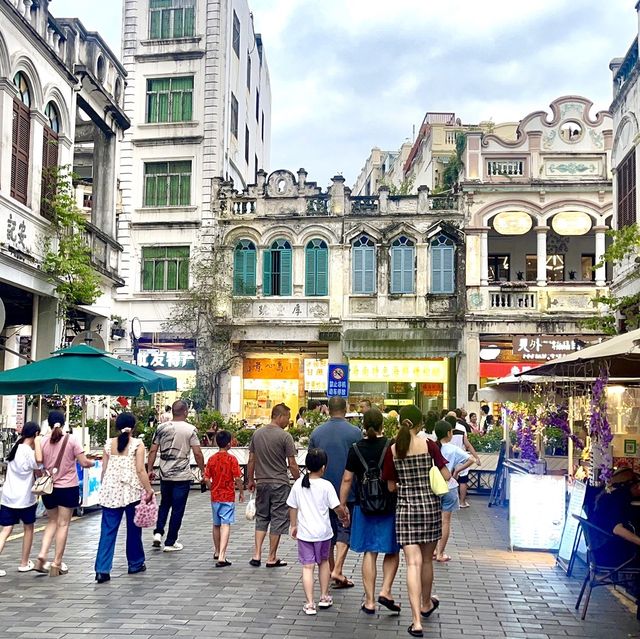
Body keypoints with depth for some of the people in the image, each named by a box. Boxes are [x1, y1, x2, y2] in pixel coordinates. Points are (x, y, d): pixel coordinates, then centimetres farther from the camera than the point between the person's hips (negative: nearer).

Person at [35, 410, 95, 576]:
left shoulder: (43, 441, -2)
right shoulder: (71, 440, -8)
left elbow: (38, 461, -11)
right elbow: (84, 463, -10)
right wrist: (93, 462, 11)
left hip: (49, 488, 3)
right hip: (68, 488, -3)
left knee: (52, 522, 19)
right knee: (63, 524, 3)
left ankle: (42, 556, 4)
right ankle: (57, 564, 5)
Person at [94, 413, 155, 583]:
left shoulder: (109, 443, 5)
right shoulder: (137, 444, -5)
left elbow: (104, 469, 8)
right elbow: (140, 470, -11)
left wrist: (104, 488, 21)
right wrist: (149, 490, -7)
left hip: (111, 491, 3)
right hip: (132, 491, -2)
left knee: (108, 531, 1)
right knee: (133, 529, 13)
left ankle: (102, 569, -6)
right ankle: (135, 564, 25)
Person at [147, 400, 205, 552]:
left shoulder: (162, 428, 1)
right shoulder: (190, 429, -9)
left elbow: (153, 451, 2)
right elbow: (197, 453, -9)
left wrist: (149, 470, 10)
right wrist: (202, 471, 3)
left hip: (165, 475, 4)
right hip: (182, 476, -4)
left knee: (164, 504, 22)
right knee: (177, 509, 4)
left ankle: (158, 533, 8)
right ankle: (170, 542, 9)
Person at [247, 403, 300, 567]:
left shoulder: (257, 434, 4)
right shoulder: (285, 436, -12)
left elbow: (251, 460, 8)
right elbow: (292, 465, -11)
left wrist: (250, 480, 19)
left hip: (262, 483, 5)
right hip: (280, 484, -5)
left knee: (261, 518, 15)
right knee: (278, 520, 5)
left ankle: (257, 555, 6)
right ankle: (272, 558, 11)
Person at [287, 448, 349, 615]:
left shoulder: (298, 484, -2)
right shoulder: (326, 485, -12)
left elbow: (292, 507, 5)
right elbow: (337, 508, -10)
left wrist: (294, 525, 18)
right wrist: (345, 517, 11)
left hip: (304, 532, 1)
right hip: (322, 532, -1)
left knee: (307, 566, 3)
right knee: (323, 561, 20)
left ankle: (310, 604, 0)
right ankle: (324, 597, 29)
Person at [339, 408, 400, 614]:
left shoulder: (356, 449, -2)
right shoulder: (392, 447, -7)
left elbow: (347, 479, 0)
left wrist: (342, 505, 8)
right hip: (390, 505, -2)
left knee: (369, 553, 8)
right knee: (392, 551, 15)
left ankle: (369, 601, 11)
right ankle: (386, 590, 1)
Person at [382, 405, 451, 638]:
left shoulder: (393, 450, -3)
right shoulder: (428, 445, -6)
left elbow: (391, 486, 2)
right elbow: (446, 476, -6)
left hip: (405, 507, 0)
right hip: (430, 504, 0)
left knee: (413, 563, -2)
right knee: (426, 559, 18)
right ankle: (426, 604, 39)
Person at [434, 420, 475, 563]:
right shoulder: (453, 449, -10)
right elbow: (470, 460, -17)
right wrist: (456, 471, -7)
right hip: (448, 487, -3)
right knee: (445, 521, 6)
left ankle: (434, 550, 19)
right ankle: (440, 553, 8)